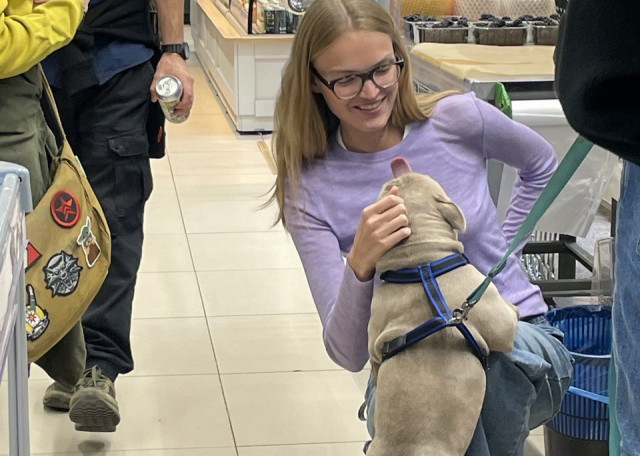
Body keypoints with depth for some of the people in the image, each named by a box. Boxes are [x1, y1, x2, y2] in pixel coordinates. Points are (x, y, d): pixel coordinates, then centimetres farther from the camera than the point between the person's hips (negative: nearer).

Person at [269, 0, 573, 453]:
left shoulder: (457, 119, -8)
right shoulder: (309, 189, -9)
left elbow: (542, 165, 18)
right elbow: (349, 354, -17)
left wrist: (503, 251, 9)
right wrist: (360, 264, -35)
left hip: (519, 338, 1)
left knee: (490, 353, -36)